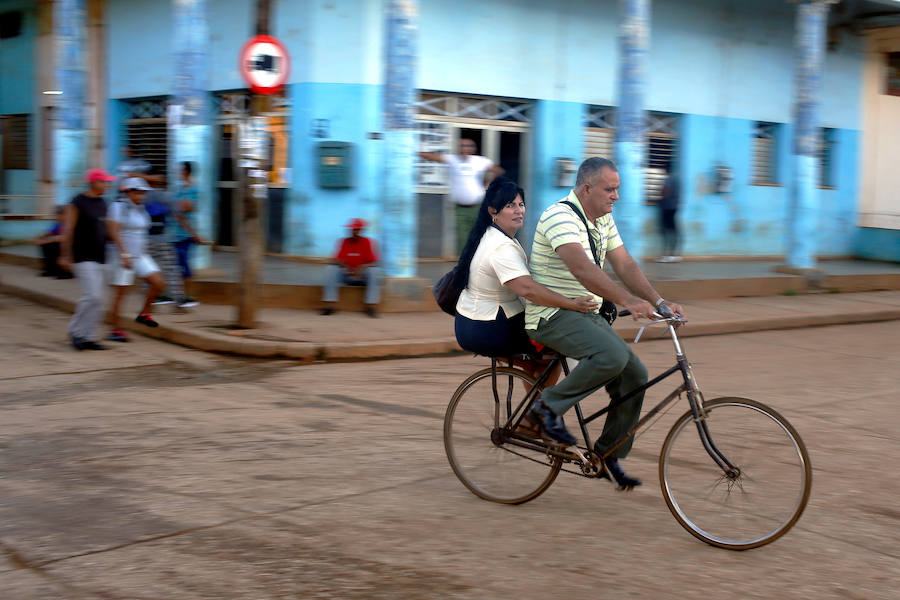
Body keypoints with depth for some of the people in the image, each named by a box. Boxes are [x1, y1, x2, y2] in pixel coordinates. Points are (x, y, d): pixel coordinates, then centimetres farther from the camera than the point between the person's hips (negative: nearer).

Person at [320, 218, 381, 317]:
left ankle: (370, 306, -31)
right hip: (346, 274, 2)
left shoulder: (368, 242, -1)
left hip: (363, 274, -2)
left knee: (375, 271, -31)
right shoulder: (344, 241, 5)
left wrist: (361, 268, -27)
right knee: (331, 269, -24)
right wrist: (346, 267, -22)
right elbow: (337, 260, -1)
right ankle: (329, 305, -30)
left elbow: (373, 263, -8)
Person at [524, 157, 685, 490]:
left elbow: (625, 264, 6)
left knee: (634, 375, -3)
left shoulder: (604, 220, 11)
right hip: (552, 316, -9)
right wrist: (629, 301, -42)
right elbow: (581, 268, -33)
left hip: (586, 315, 9)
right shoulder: (560, 216, -19)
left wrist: (659, 302, -8)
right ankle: (548, 406, -12)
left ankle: (609, 454, 11)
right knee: (613, 355, -31)